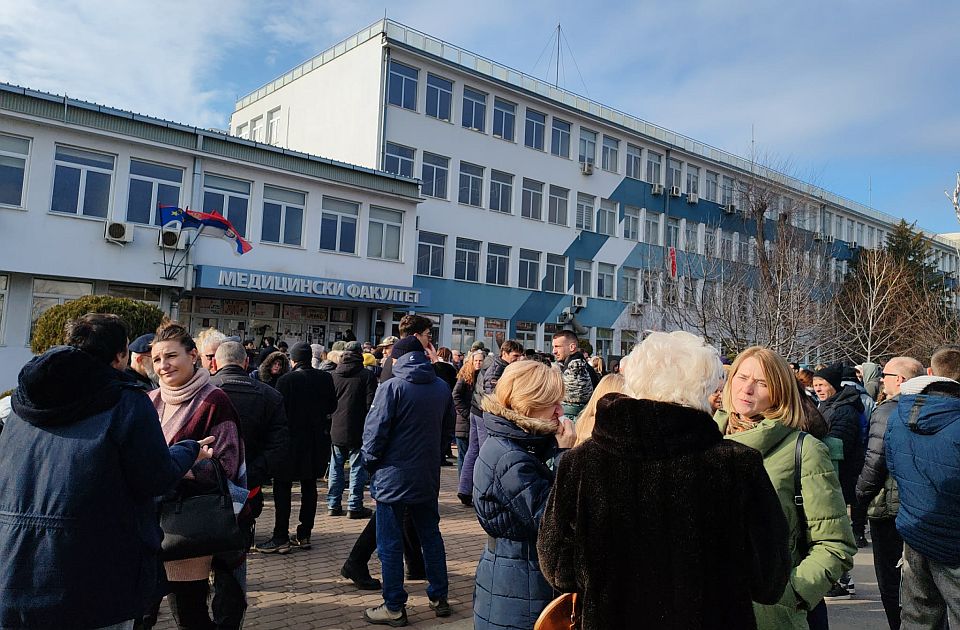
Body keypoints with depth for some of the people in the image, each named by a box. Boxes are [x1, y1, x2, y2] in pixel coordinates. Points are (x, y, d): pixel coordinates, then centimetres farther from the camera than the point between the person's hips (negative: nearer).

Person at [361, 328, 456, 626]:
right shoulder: (442, 387, 2)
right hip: (428, 478, 5)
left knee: (390, 544, 6)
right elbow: (448, 430, 10)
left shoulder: (392, 387, -14)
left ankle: (394, 607, 15)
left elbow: (375, 431, -14)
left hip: (393, 477, -5)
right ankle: (439, 598, 26)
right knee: (431, 536, 18)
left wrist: (370, 462, 2)